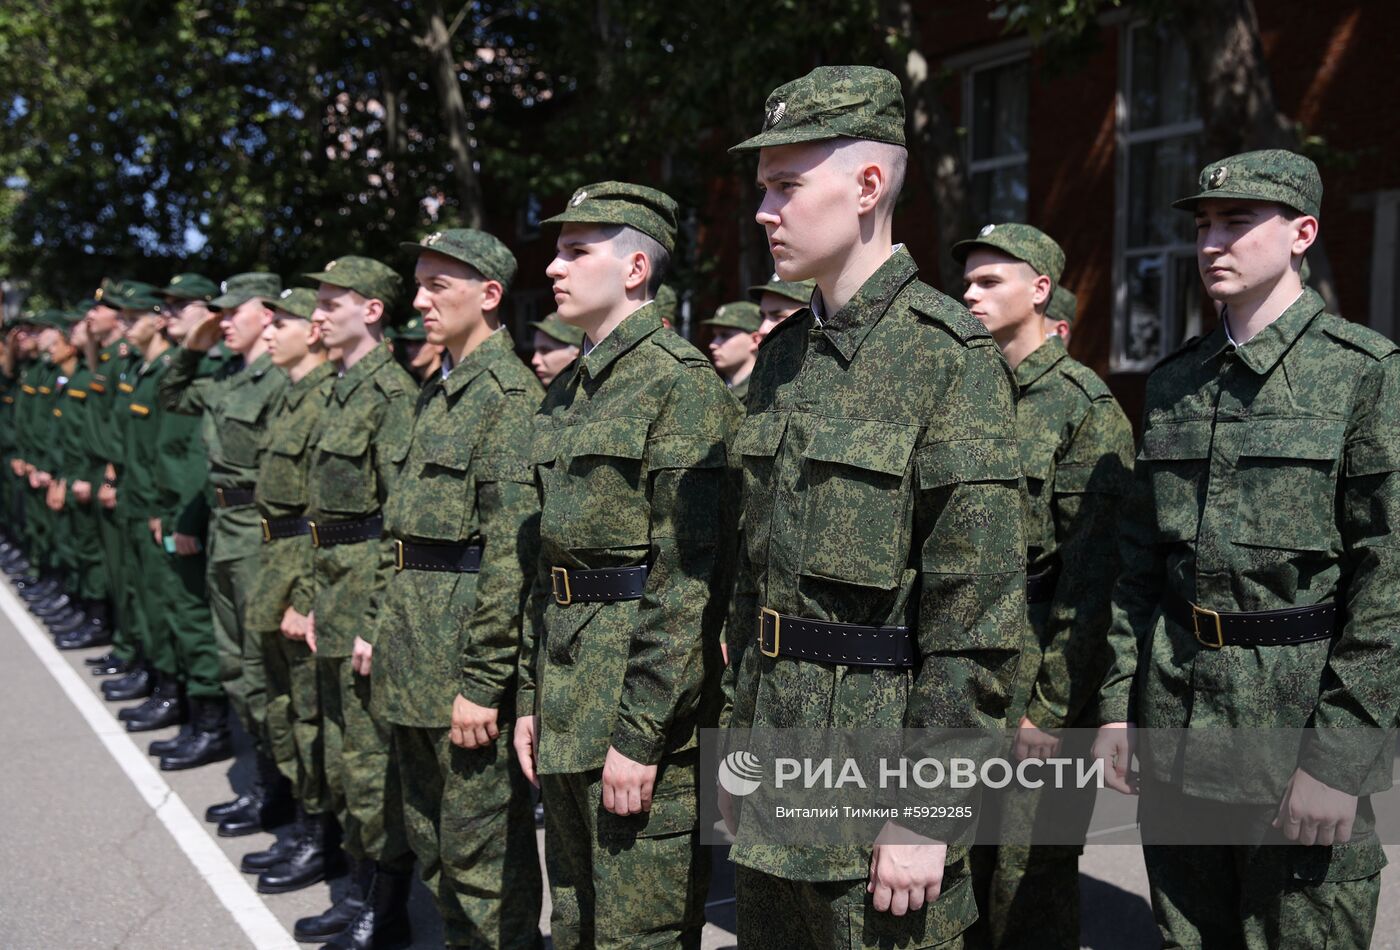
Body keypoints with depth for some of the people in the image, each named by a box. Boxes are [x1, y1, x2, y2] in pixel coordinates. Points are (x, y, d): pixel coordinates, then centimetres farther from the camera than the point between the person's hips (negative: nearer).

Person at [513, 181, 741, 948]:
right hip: (567, 705, 9)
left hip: (641, 694, -9)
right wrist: (531, 698, 14)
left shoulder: (681, 383, -13)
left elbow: (688, 579, -19)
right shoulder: (566, 393, 14)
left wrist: (639, 733, -20)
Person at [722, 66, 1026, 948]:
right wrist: (740, 739, 15)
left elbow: (980, 616, -17)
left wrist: (928, 817, -17)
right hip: (777, 763, 8)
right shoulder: (784, 354, 9)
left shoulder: (951, 356, -15)